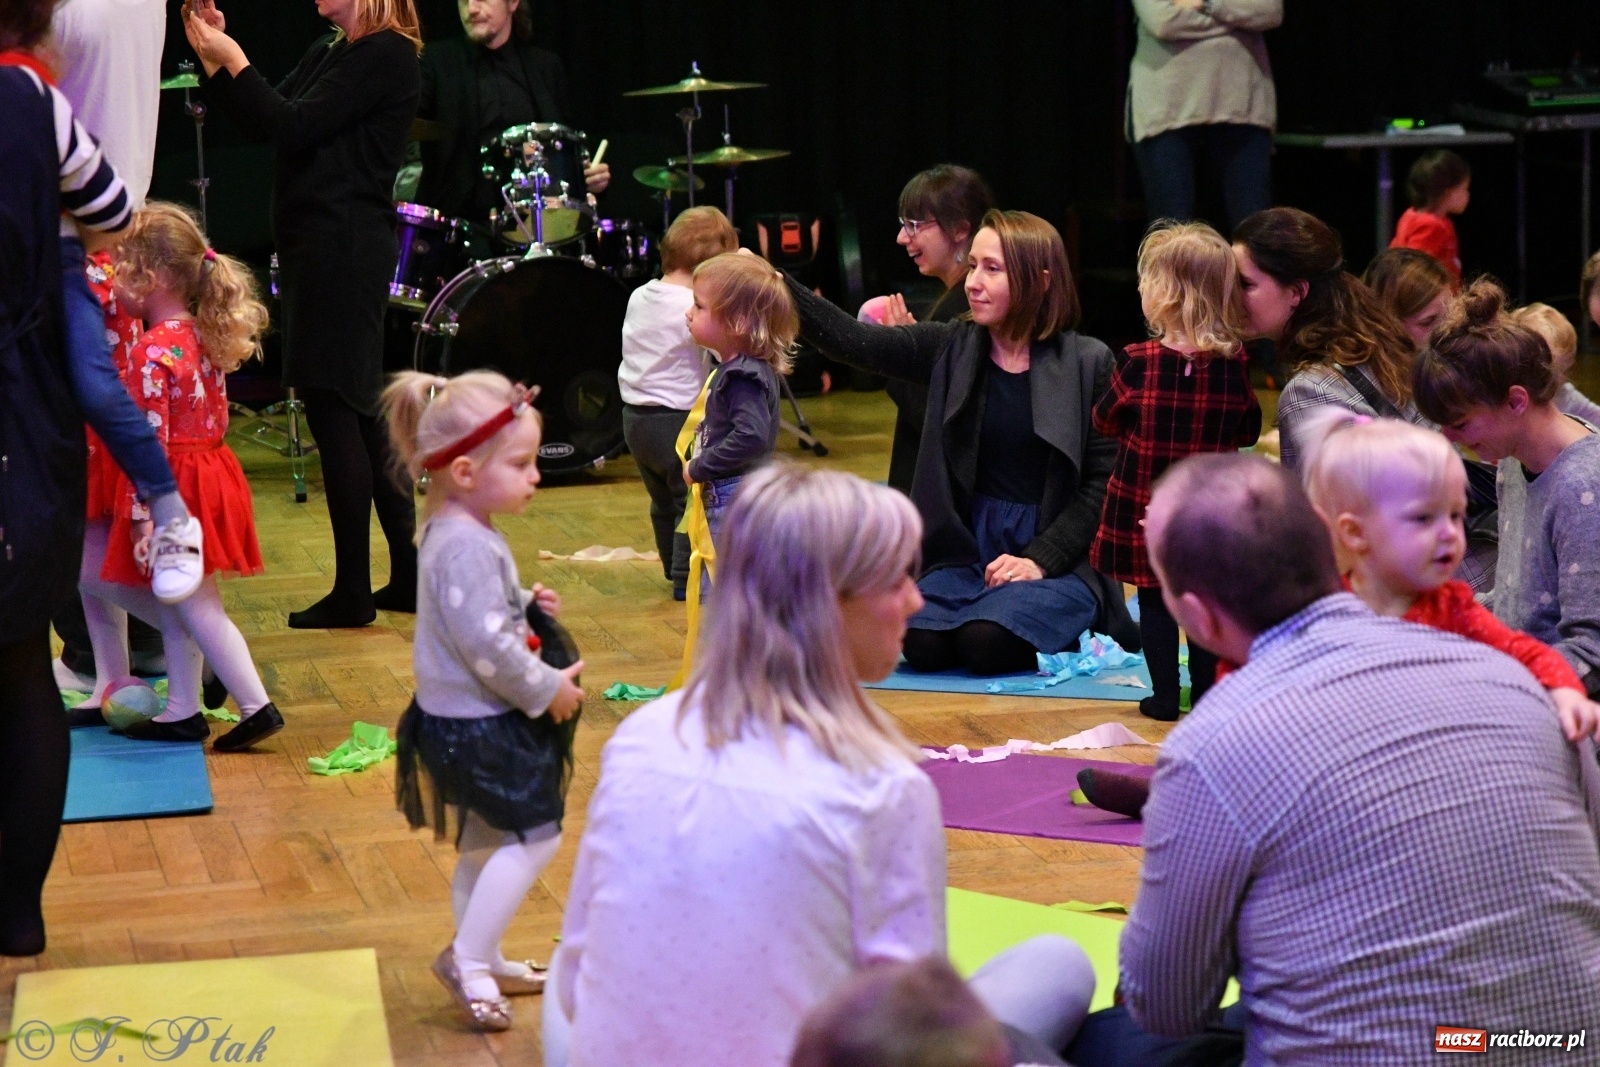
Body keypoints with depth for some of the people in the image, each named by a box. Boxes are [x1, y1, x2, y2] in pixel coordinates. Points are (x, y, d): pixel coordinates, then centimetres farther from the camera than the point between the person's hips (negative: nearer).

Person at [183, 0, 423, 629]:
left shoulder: (387, 54, -11)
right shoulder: (328, 54, 16)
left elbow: (295, 128, -18)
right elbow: (262, 126, 14)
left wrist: (232, 59, -12)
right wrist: (213, 55, 7)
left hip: (344, 250, -10)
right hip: (316, 243, 10)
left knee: (333, 409, -6)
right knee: (357, 411, 12)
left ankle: (353, 592, 0)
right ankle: (410, 576, 18)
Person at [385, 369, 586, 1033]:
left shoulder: (457, 532, 8)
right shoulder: (464, 546, -25)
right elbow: (485, 643, -29)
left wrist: (526, 602, 11)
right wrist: (546, 689, -19)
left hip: (475, 717, 11)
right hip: (476, 726, -11)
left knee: (486, 842, 21)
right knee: (535, 835, -8)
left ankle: (483, 963, 33)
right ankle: (468, 960, -2)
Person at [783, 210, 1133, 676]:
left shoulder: (1088, 363, -4)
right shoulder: (954, 348, 4)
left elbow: (1104, 481, -6)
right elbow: (853, 341, -7)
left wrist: (1041, 559, -15)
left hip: (1058, 557, -3)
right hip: (969, 550, 3)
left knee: (986, 642, -27)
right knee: (922, 643, -22)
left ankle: (1073, 622, 4)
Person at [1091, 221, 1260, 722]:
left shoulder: (1141, 362, -16)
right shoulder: (1234, 363, -8)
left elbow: (1105, 421, -2)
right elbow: (1249, 430, 4)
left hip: (1145, 507, -2)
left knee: (1155, 600, 7)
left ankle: (1164, 697, 9)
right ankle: (1205, 693, 17)